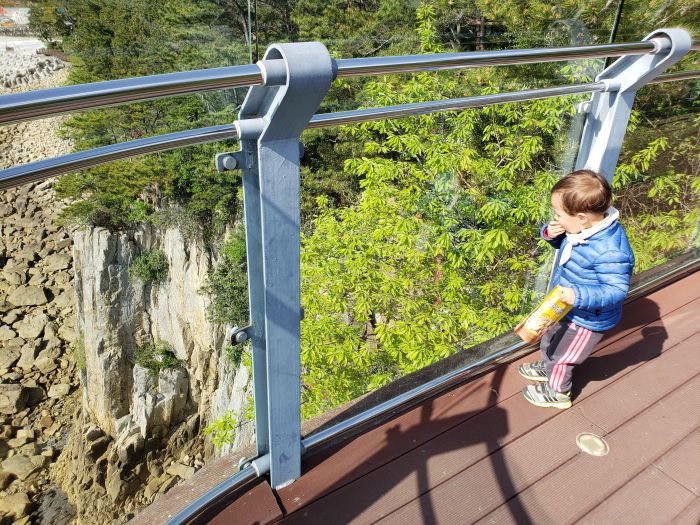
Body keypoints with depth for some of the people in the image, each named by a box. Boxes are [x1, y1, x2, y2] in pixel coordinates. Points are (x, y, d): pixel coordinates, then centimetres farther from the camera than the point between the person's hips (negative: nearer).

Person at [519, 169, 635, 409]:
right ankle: (547, 367, 61)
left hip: (587, 320, -8)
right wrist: (549, 233, -16)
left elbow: (616, 290, -33)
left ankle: (557, 393, 44)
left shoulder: (610, 252, -38)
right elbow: (561, 242, 6)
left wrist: (579, 295, -43)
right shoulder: (581, 228, -13)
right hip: (564, 308, 8)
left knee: (560, 355, 16)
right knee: (549, 339, 31)